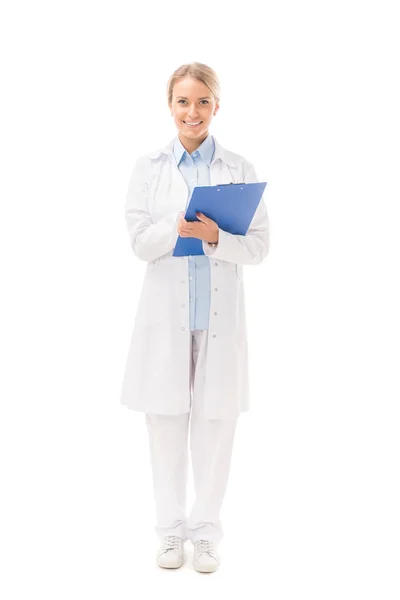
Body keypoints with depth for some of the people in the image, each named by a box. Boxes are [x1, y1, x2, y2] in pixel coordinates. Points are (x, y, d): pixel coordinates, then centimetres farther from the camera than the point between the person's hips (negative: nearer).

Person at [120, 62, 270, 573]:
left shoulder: (240, 169, 5)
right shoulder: (148, 167, 6)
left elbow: (259, 246, 0)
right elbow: (139, 243, -2)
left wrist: (215, 236, -18)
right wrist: (177, 227, -20)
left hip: (220, 317, 0)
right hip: (166, 315, 0)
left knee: (215, 429, 4)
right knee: (166, 427, 7)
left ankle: (206, 532, 22)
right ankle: (171, 531, 25)